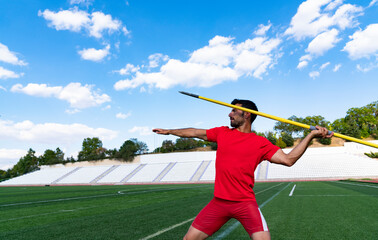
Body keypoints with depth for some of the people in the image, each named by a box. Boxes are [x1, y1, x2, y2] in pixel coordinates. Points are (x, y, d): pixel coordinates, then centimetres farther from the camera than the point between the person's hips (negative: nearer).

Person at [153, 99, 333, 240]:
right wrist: (168, 131, 25)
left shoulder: (260, 143, -2)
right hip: (219, 202, 3)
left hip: (245, 203, -3)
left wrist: (311, 135, -13)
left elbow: (288, 159, -6)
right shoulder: (222, 133, 8)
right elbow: (194, 133, 17)